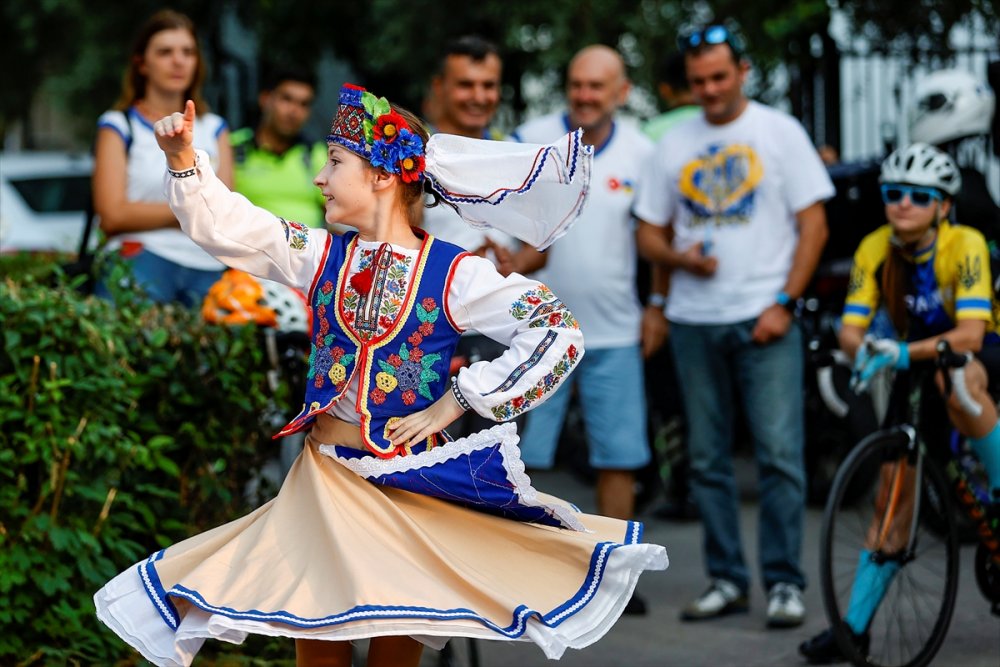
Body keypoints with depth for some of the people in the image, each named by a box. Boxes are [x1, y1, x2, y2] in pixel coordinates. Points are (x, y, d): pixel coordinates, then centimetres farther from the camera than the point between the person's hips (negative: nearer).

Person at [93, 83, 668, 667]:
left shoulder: (452, 273, -8)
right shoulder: (322, 256, 4)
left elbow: (558, 334, -13)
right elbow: (225, 223, 5)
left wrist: (455, 402, -13)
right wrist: (184, 160, -12)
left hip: (414, 481, -3)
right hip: (326, 477, 3)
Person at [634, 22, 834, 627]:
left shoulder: (779, 132, 2)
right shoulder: (674, 146, 11)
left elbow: (813, 224, -1)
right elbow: (649, 233, 15)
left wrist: (784, 303, -10)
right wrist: (679, 257, -8)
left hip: (764, 320, -4)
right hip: (694, 321, 4)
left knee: (780, 455, -9)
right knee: (708, 460, 7)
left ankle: (785, 582, -4)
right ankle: (726, 579, 14)